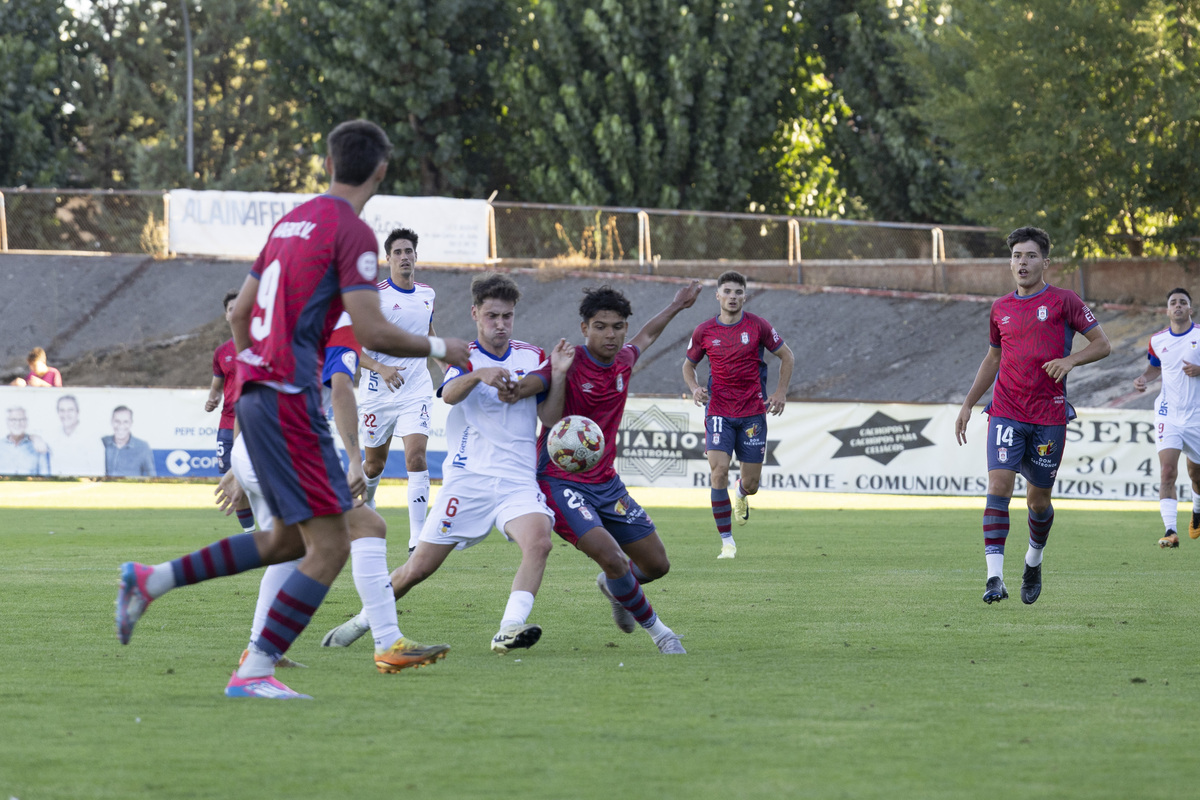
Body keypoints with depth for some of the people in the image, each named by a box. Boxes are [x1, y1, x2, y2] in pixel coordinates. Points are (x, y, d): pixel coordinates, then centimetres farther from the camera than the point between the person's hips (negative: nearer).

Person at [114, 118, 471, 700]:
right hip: (289, 397, -9)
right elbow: (371, 331, -16)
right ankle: (253, 672, -11)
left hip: (256, 387, 9)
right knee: (330, 545, -8)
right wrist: (436, 347, -1)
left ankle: (149, 581, 16)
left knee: (288, 539, 18)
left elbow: (240, 310, 21)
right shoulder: (353, 232, -10)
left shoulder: (293, 221, 17)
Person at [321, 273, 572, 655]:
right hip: (467, 477, -1)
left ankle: (509, 631, -33)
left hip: (518, 478, 1)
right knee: (419, 567, -1)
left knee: (539, 541, -29)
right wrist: (478, 374, -40)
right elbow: (450, 394, -18)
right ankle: (362, 621, 20)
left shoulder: (533, 358, 11)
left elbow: (549, 416, 6)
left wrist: (557, 375, -11)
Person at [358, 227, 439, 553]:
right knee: (375, 464, 11)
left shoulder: (427, 294, 7)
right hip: (378, 392, -2)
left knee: (416, 456, -16)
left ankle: (417, 539, -18)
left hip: (415, 391, 2)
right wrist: (380, 368, -24)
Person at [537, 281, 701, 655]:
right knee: (612, 557, -25)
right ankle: (655, 629, -1)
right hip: (561, 481, -7)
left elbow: (646, 336, 27)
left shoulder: (623, 361, 3)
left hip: (606, 482, 7)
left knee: (657, 564, 10)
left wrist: (676, 306, 39)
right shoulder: (569, 363, -18)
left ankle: (612, 587, 45)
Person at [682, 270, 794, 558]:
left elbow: (786, 356, 9)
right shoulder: (704, 331, 0)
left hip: (753, 413, 0)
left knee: (751, 484, 2)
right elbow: (688, 365, 15)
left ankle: (740, 493, 44)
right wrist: (694, 388, -5)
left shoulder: (758, 326, -3)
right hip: (718, 412, 0)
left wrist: (781, 391, -1)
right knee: (719, 470, -18)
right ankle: (727, 541, -9)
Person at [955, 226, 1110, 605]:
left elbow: (1102, 343, 1)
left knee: (1038, 499, 6)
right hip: (1006, 413, 2)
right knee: (999, 485, -16)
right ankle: (995, 577, -21)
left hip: (1049, 416, -2)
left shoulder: (1063, 301, 0)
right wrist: (968, 404, 19)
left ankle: (1033, 562, 34)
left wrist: (1069, 360, -17)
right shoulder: (1001, 308, 11)